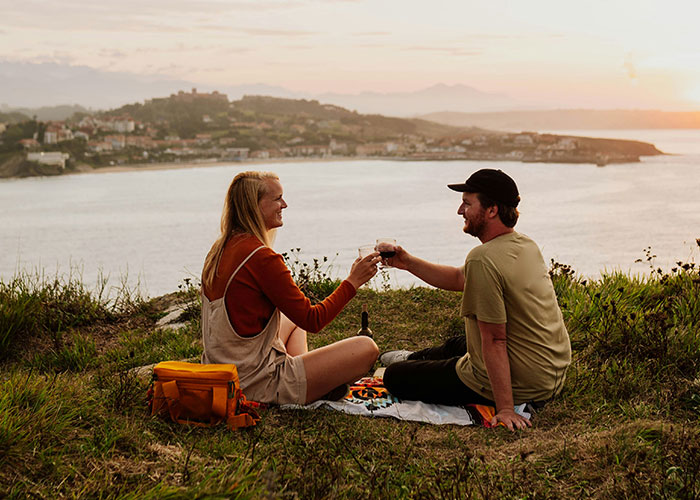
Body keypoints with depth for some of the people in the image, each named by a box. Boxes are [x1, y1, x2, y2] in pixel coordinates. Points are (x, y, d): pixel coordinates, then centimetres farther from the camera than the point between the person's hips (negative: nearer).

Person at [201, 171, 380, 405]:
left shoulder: (220, 249, 7)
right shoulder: (261, 257, -21)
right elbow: (312, 321, -16)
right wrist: (352, 282, -8)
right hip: (256, 384, -9)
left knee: (293, 319, 35)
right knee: (366, 349, -9)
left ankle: (301, 380, 19)